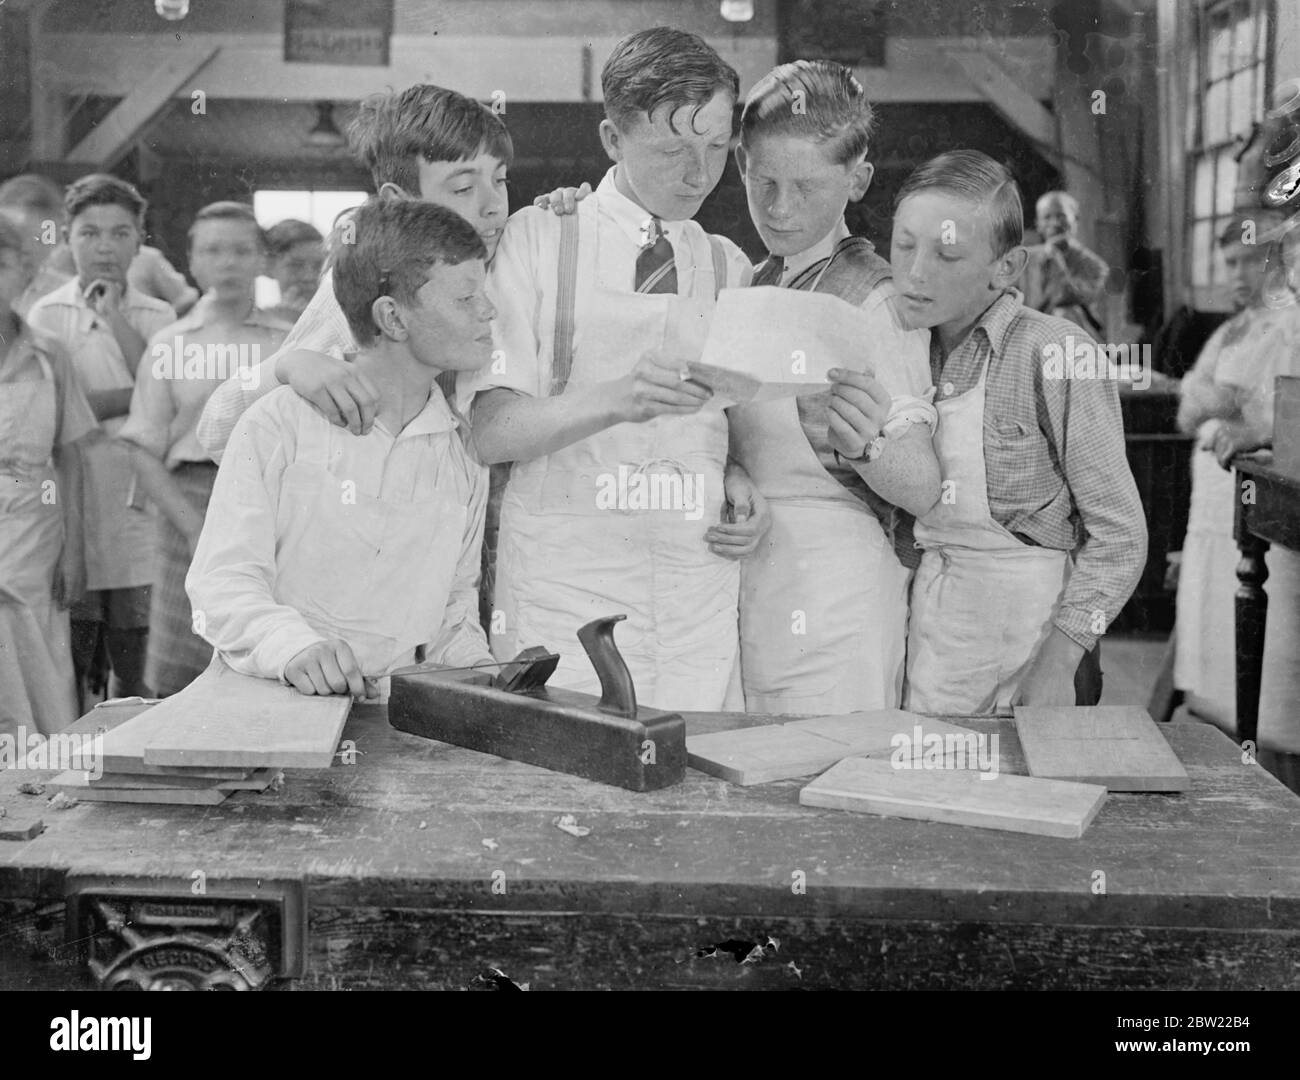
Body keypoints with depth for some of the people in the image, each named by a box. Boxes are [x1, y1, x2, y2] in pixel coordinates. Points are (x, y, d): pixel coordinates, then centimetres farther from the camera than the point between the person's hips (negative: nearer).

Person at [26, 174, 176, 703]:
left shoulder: (157, 316, 9)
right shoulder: (48, 314, 3)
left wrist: (117, 320, -5)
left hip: (140, 496, 2)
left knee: (133, 658, 6)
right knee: (71, 655, 1)